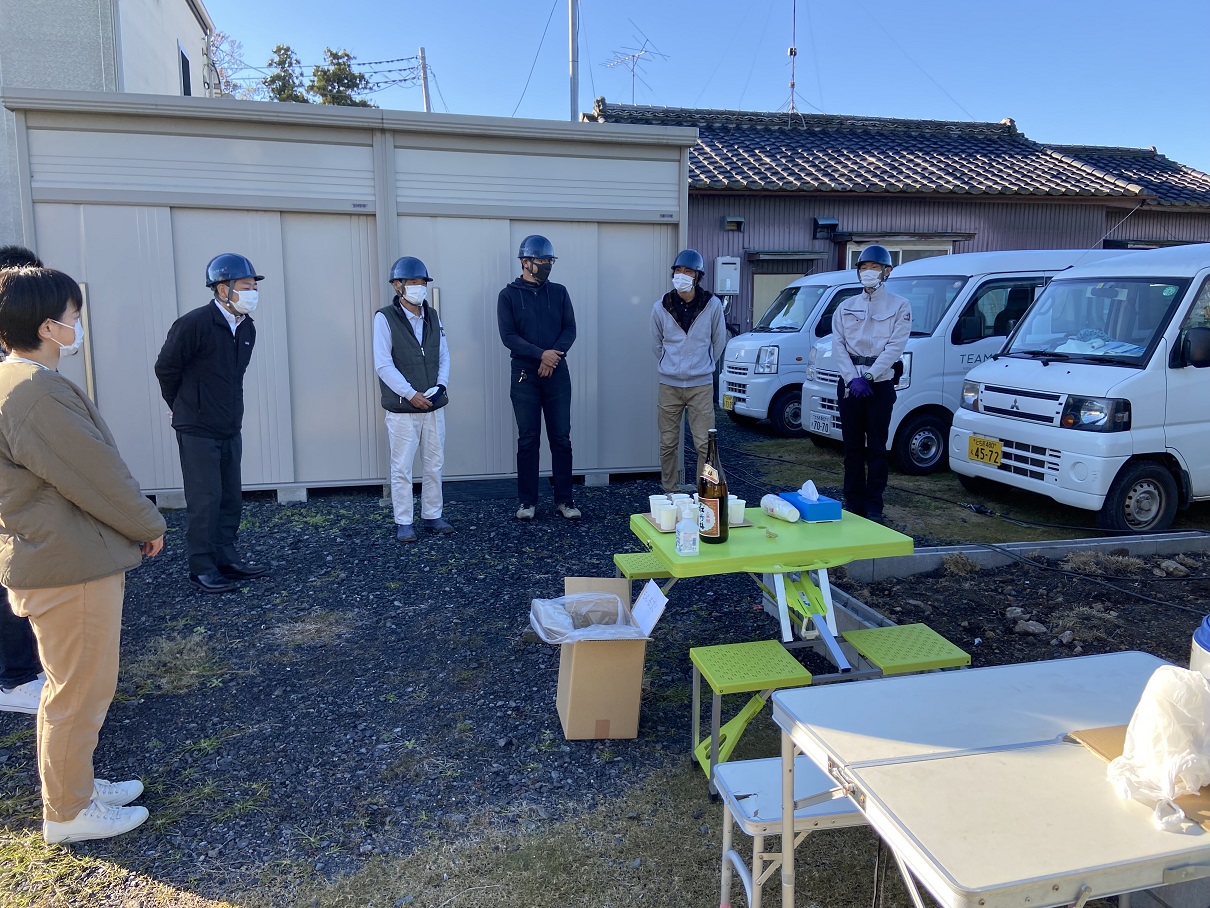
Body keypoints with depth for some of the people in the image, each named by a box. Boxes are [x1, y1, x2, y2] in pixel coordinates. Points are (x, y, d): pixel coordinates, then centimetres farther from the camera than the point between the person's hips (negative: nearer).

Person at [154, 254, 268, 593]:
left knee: (231, 498, 11)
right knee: (205, 500, -2)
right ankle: (202, 567, 9)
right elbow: (165, 368, -7)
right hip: (197, 431, -7)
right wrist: (185, 409, 5)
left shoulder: (247, 328, 5)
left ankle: (226, 558, 23)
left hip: (230, 429, 7)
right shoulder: (194, 324, -17)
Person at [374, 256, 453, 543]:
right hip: (402, 409, -5)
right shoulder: (385, 318, -8)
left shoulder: (432, 316, 9)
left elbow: (444, 355, 10)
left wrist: (441, 385, -7)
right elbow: (383, 364, -12)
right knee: (402, 468, 2)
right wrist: (411, 394, -17)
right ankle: (403, 522, 13)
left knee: (434, 465, 12)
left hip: (434, 406, 5)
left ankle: (432, 515, 25)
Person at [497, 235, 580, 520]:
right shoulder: (509, 295, 1)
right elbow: (508, 336, -8)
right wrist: (541, 354, -20)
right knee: (527, 439, 4)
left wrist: (554, 356, -15)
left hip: (557, 374, 2)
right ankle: (528, 500, 12)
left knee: (561, 438, 3)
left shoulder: (559, 292, 9)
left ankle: (564, 499, 12)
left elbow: (570, 329, 2)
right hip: (524, 376, -2)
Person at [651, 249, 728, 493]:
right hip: (669, 385, 1)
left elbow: (719, 342, 8)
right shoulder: (661, 307, -4)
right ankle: (670, 491, 22)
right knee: (668, 443, 8)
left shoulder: (712, 305, -7)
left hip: (701, 385, -1)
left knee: (704, 444, -1)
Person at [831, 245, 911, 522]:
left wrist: (869, 376, -16)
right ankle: (853, 503, 13)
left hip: (880, 384, -3)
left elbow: (895, 346, -7)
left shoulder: (899, 306, 4)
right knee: (852, 447, 6)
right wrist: (853, 378, -12)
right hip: (849, 382, 3)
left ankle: (874, 507, 4)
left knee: (876, 448, -1)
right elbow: (838, 345, 2)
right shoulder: (846, 307, 12)